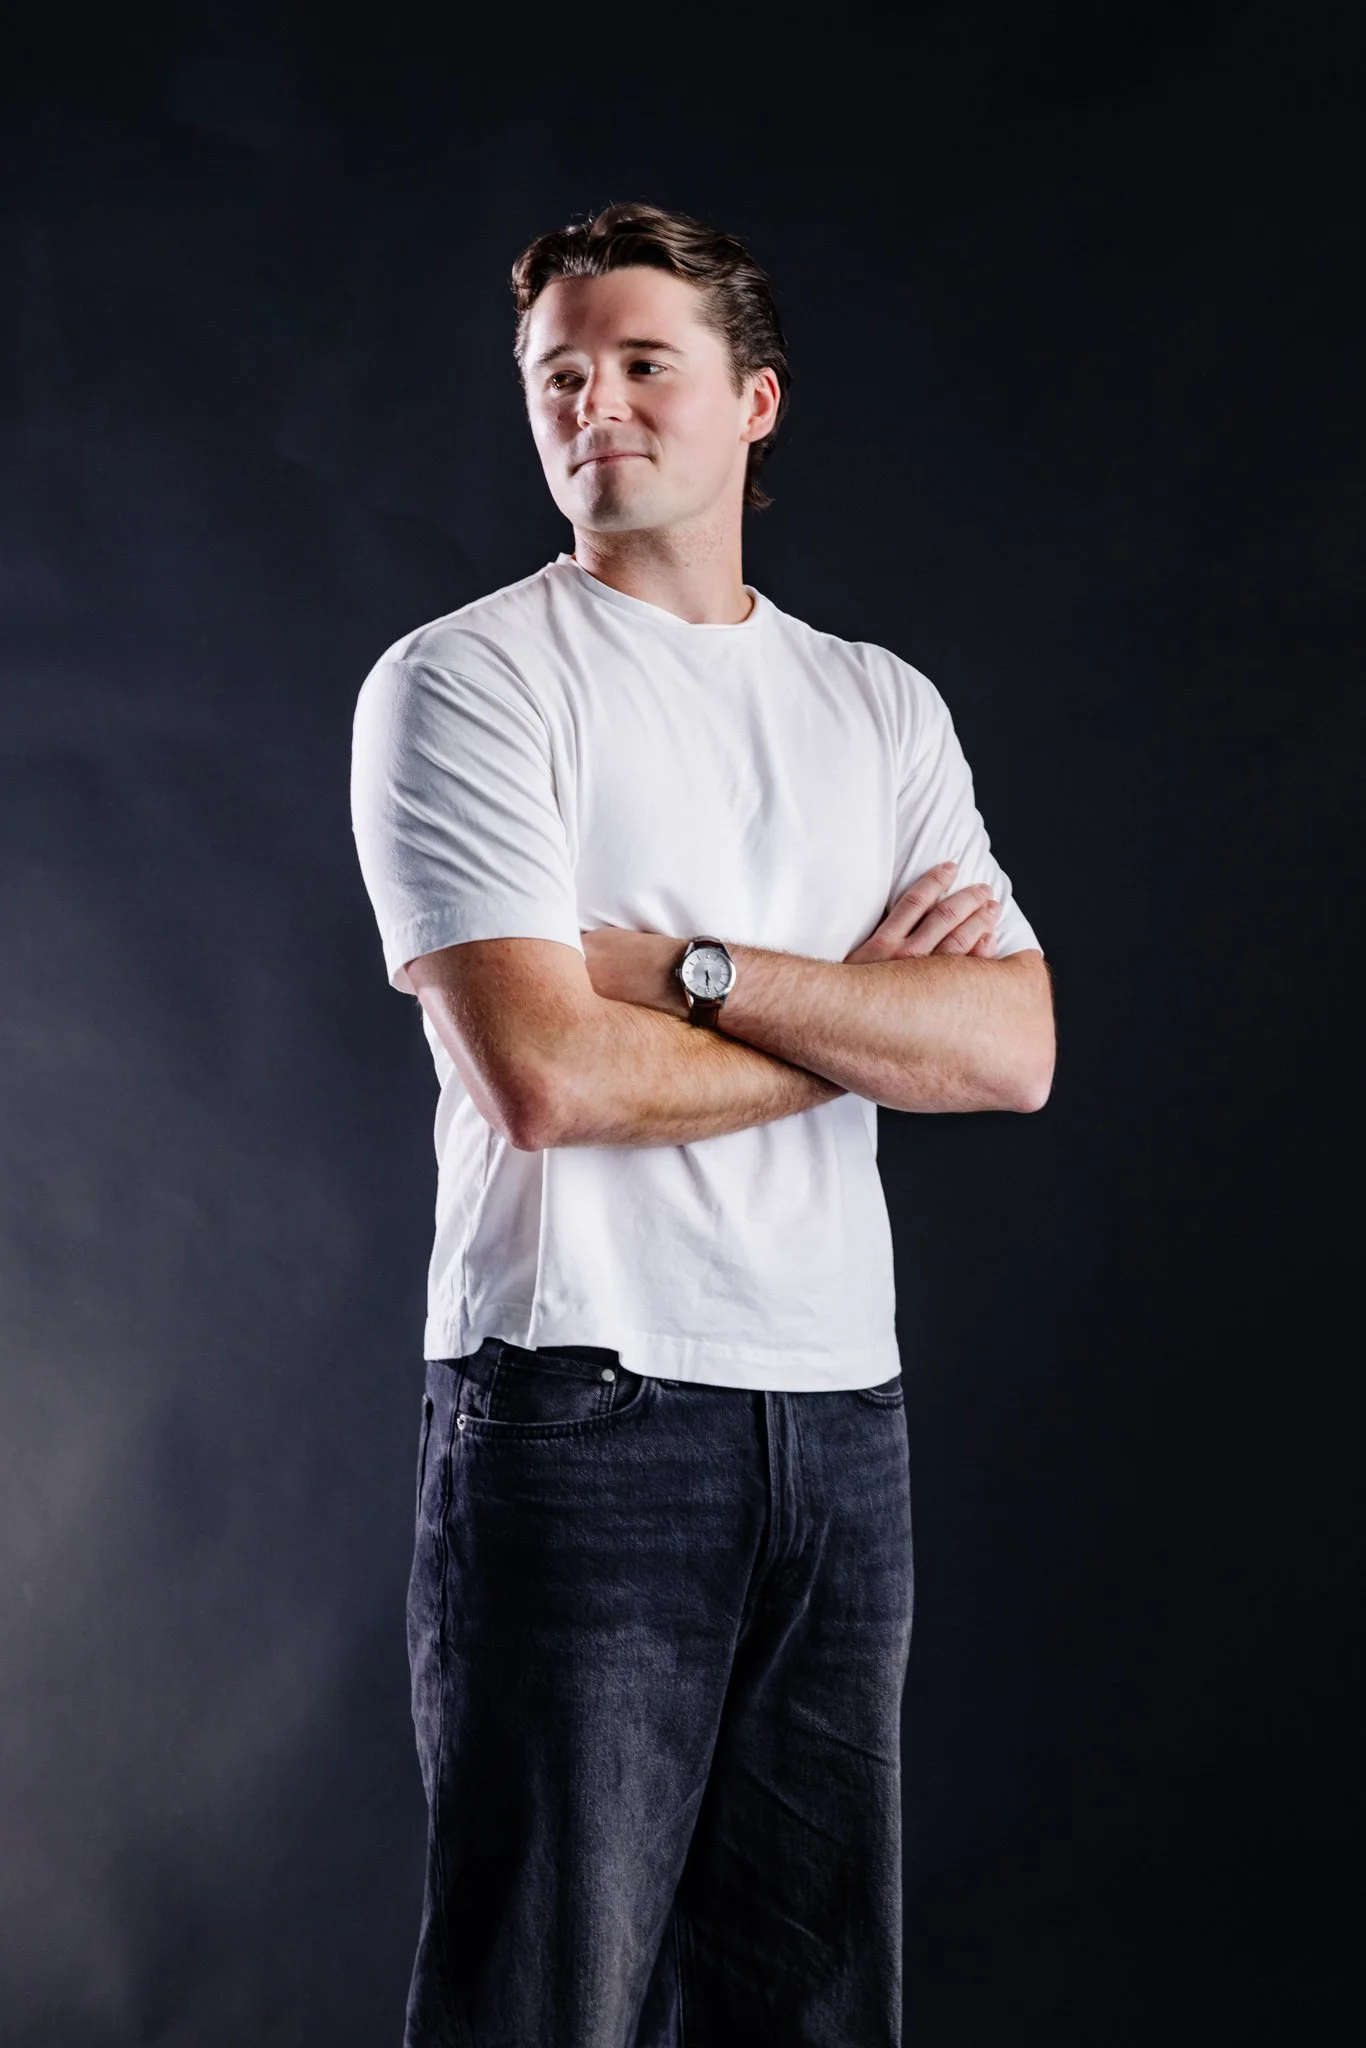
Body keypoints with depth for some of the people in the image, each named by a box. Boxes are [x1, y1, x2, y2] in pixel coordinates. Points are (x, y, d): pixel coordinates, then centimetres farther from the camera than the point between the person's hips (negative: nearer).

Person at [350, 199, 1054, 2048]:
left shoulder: (884, 706, 14)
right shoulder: (462, 682, -2)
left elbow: (1016, 1049, 1)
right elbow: (543, 1074, -15)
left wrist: (694, 967, -10)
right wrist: (861, 1008, -2)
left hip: (844, 1419, 5)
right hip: (580, 1413, -5)